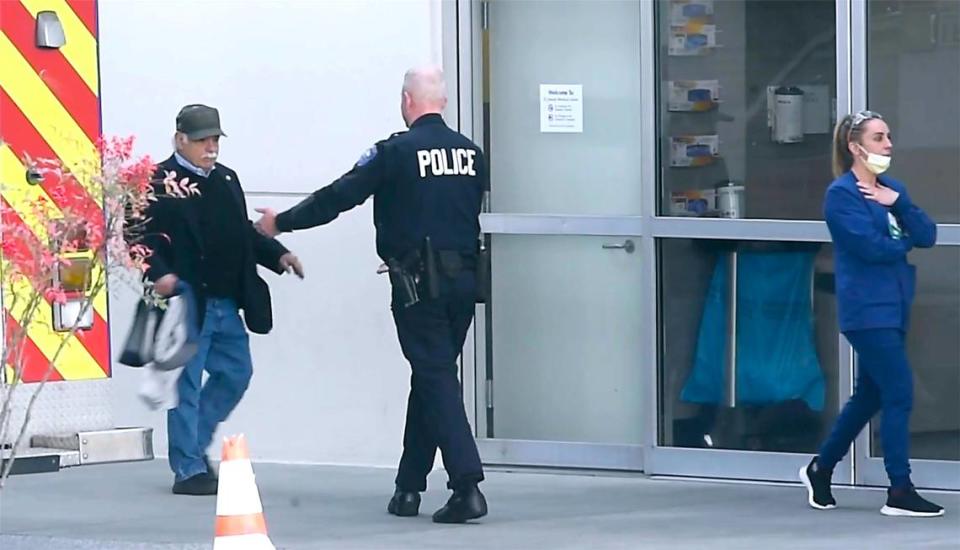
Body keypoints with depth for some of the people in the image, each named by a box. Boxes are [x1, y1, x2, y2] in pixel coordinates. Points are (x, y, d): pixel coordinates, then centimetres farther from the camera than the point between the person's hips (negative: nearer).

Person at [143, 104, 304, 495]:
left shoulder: (226, 180, 16)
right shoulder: (160, 183, -9)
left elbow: (243, 232, 23)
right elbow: (143, 236, -15)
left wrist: (277, 255, 10)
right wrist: (159, 273, -29)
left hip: (226, 302, 8)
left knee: (236, 373, 13)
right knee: (187, 384, -2)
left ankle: (195, 446, 29)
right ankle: (189, 470, 4)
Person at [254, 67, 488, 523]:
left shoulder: (396, 152, -9)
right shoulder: (470, 153, 8)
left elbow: (339, 197, -6)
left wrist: (282, 223, 7)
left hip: (419, 283, -6)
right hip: (464, 278, 6)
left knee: (436, 379, -7)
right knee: (430, 378, 14)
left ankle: (467, 485, -19)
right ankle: (409, 487, 20)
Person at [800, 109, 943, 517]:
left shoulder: (891, 188, 14)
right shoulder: (841, 194, -10)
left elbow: (927, 235, 3)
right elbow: (872, 247, -20)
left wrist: (898, 203, -11)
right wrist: (907, 242, -2)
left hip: (892, 307, 8)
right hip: (868, 310, -8)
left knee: (870, 396, 15)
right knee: (899, 394, -11)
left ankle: (821, 468, 30)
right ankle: (900, 492, -7)